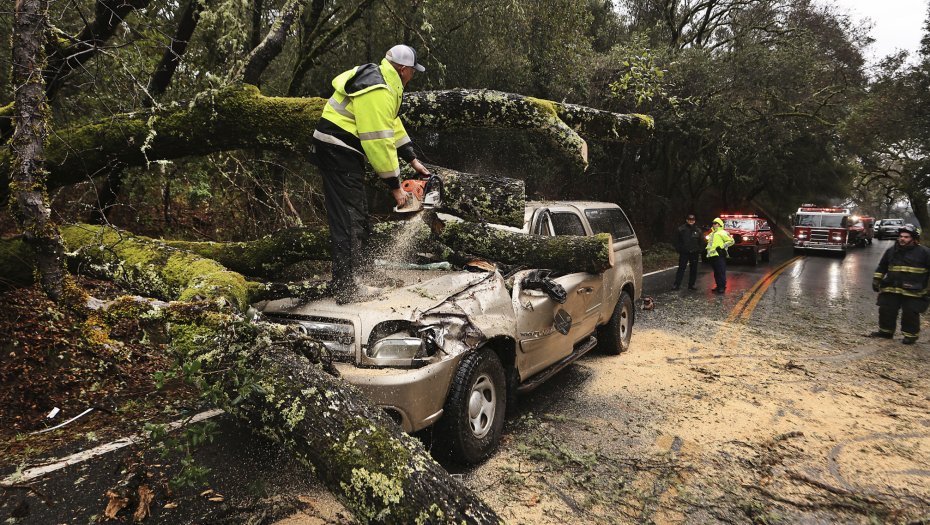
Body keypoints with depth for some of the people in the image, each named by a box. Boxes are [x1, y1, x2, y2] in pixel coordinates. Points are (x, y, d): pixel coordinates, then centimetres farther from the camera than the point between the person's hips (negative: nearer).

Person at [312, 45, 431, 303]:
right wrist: (395, 187, -17)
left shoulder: (382, 81, 13)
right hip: (338, 153, -11)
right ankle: (346, 289, -6)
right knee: (348, 220, -10)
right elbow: (380, 142, -24)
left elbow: (392, 124, 20)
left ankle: (360, 267, 32)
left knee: (358, 212, 19)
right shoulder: (377, 92, -21)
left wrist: (413, 160, 18)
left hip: (344, 153, 11)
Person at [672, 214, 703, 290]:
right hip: (684, 252, -2)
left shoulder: (698, 230, 6)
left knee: (694, 269, 7)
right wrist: (678, 250, 1)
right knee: (681, 269, -4)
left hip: (694, 253, 2)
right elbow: (677, 241, 5)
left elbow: (701, 242, 11)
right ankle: (677, 284, -2)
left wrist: (699, 251, 4)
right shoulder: (681, 229, 1)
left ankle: (691, 285, 16)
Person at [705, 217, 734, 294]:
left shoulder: (722, 233, -1)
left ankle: (722, 287, -8)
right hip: (712, 256, 9)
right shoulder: (711, 234, 26)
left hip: (719, 255, -9)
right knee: (716, 273, 11)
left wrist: (722, 246, -14)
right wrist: (708, 249, 22)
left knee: (721, 272, -9)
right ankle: (718, 286, 16)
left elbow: (731, 241, -7)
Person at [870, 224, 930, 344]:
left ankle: (911, 335, 14)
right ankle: (886, 331, 22)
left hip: (913, 292, -4)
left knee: (910, 313, -2)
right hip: (891, 289, 4)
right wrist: (876, 280, 16)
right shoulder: (891, 251, 10)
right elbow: (881, 267, 20)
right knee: (886, 310, 6)